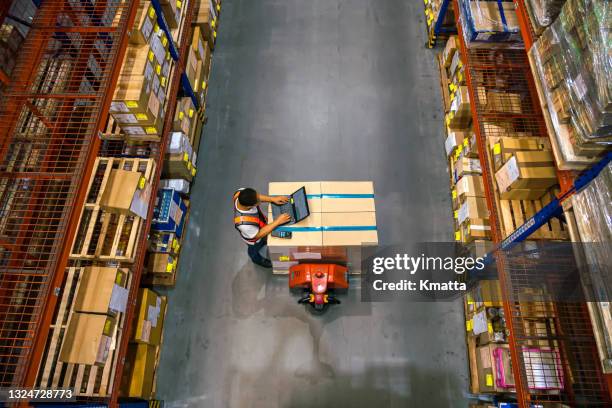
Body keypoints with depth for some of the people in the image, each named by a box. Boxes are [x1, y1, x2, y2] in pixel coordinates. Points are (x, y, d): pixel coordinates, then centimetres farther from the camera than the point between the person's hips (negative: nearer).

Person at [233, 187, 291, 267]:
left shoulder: (240, 193, -36)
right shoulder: (244, 223, -51)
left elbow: (256, 196, -12)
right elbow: (258, 235, -30)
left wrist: (272, 199, -22)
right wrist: (278, 222, -31)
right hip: (254, 238, -4)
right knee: (254, 249, 32)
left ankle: (263, 242, 72)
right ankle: (258, 260, 65)